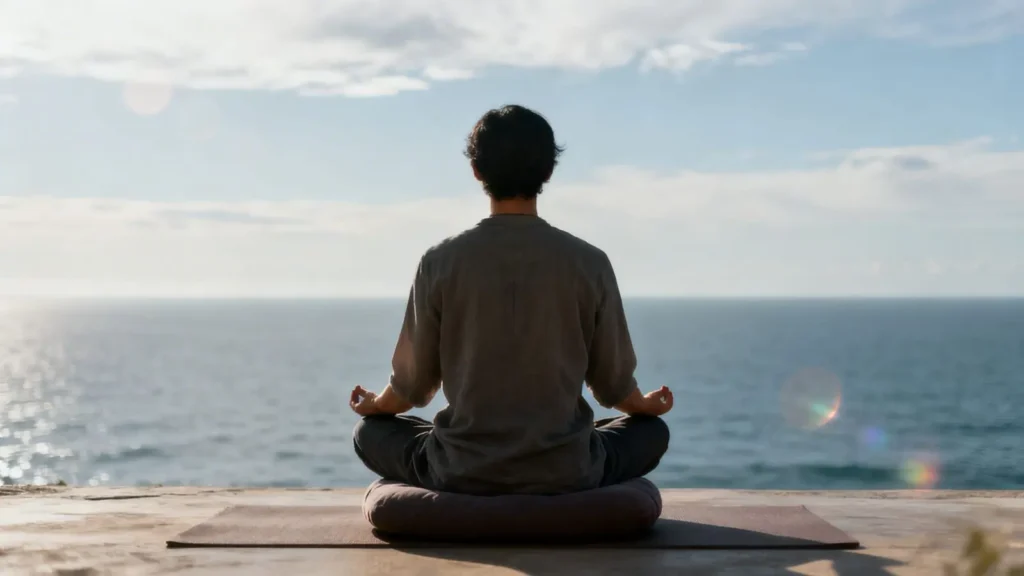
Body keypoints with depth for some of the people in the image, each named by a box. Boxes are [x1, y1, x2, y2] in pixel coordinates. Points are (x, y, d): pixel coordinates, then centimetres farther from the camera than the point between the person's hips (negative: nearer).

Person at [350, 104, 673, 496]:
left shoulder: (440, 263, -6)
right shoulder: (589, 263, -6)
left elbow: (414, 386, 3)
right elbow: (613, 384, 4)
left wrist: (374, 405, 27)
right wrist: (647, 405, 28)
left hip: (462, 474, 0)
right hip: (565, 474, 1)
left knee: (370, 434, 28)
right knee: (652, 432, 29)